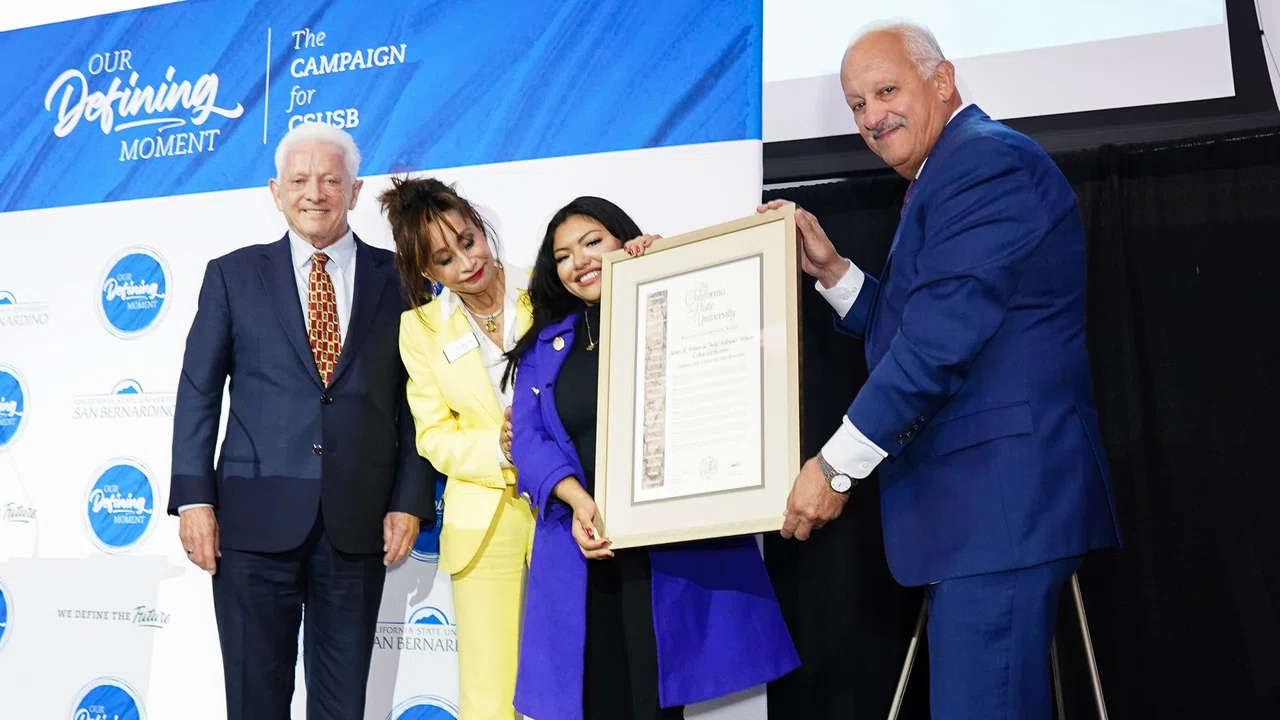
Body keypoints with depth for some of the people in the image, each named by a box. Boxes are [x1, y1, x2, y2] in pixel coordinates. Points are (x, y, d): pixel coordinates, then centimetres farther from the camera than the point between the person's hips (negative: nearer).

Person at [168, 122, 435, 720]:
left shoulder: (397, 278, 5)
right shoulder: (232, 275, 6)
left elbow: (415, 401, 5)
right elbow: (198, 393, 5)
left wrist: (411, 502, -2)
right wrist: (194, 498, -3)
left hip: (359, 525, 0)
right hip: (255, 520, 0)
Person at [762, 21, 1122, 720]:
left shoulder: (988, 160, -10)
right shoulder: (940, 180, 23)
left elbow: (943, 334, -20)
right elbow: (903, 331, 23)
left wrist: (835, 466, -18)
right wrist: (830, 271, 10)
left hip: (1000, 492, -10)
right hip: (977, 500, 11)